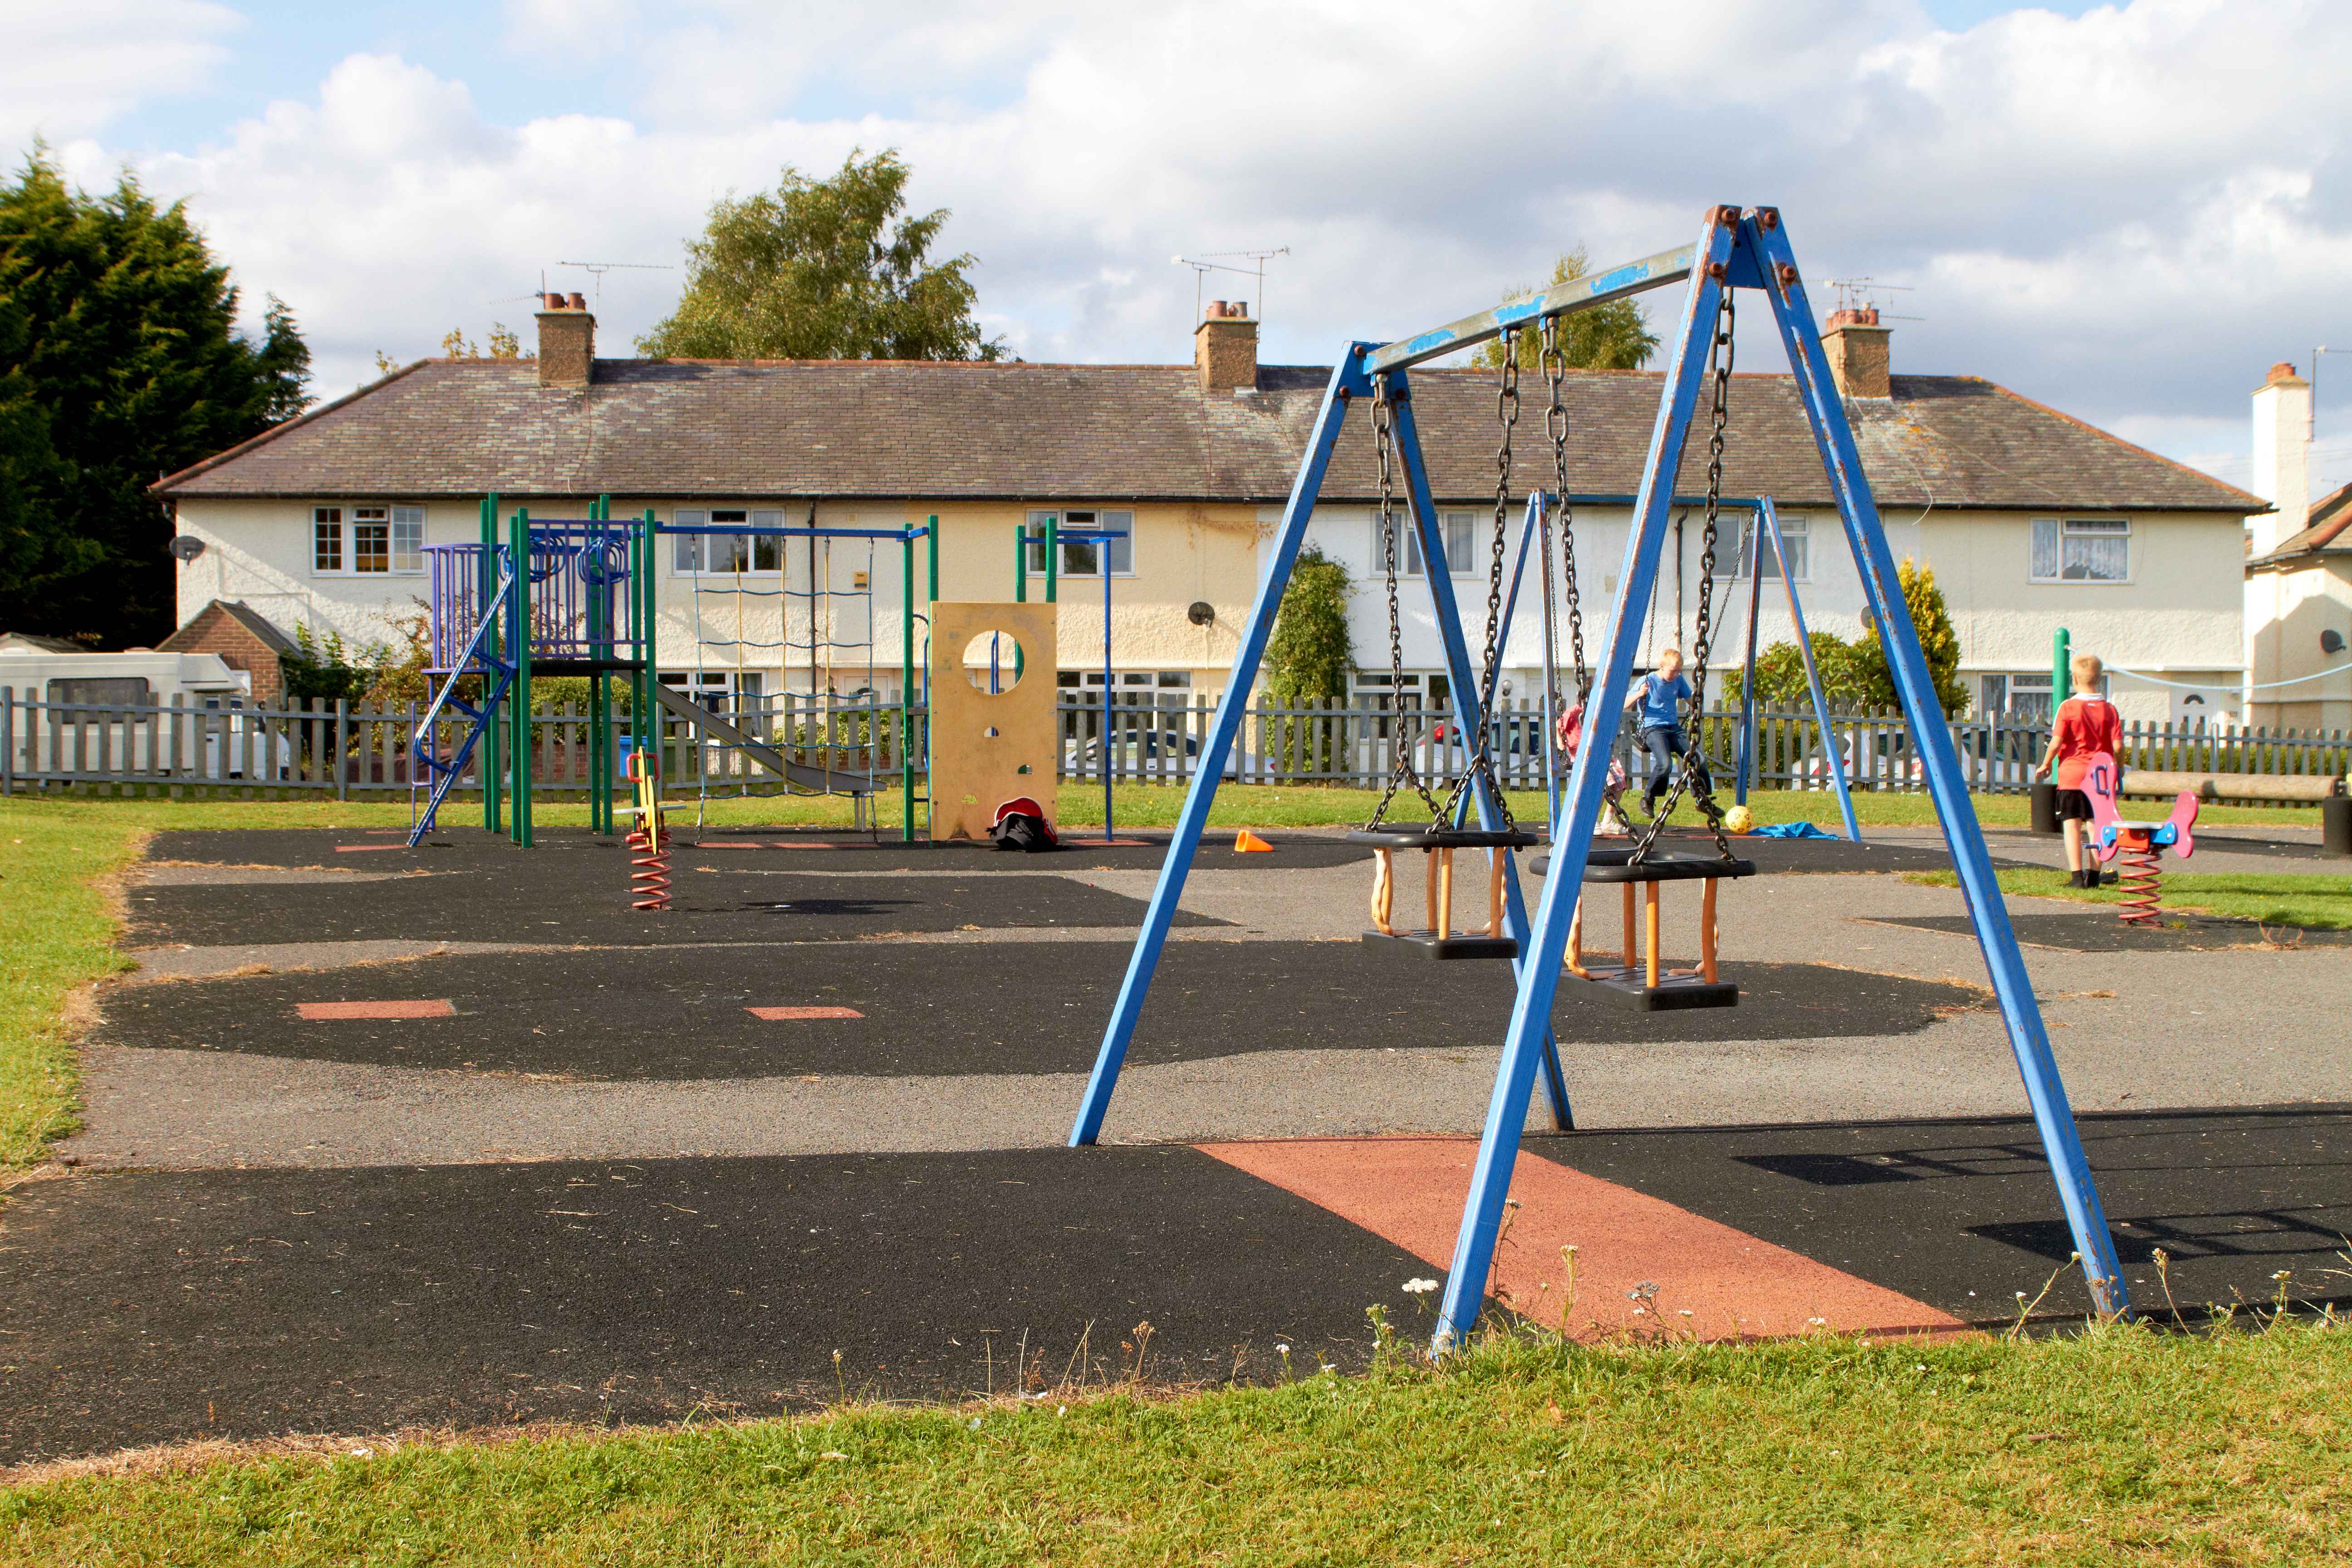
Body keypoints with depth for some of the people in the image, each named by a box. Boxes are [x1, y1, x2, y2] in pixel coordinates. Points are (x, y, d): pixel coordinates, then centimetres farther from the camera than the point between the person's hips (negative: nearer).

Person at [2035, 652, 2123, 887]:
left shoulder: (2068, 707, -6)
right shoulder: (2110, 710, 2)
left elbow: (2056, 742, -11)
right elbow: (2118, 746, -3)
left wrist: (2046, 764, 5)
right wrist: (2120, 767, 15)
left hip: (2071, 774, -3)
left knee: (2072, 825, 0)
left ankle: (2077, 876, -6)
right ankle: (2094, 876, 9)